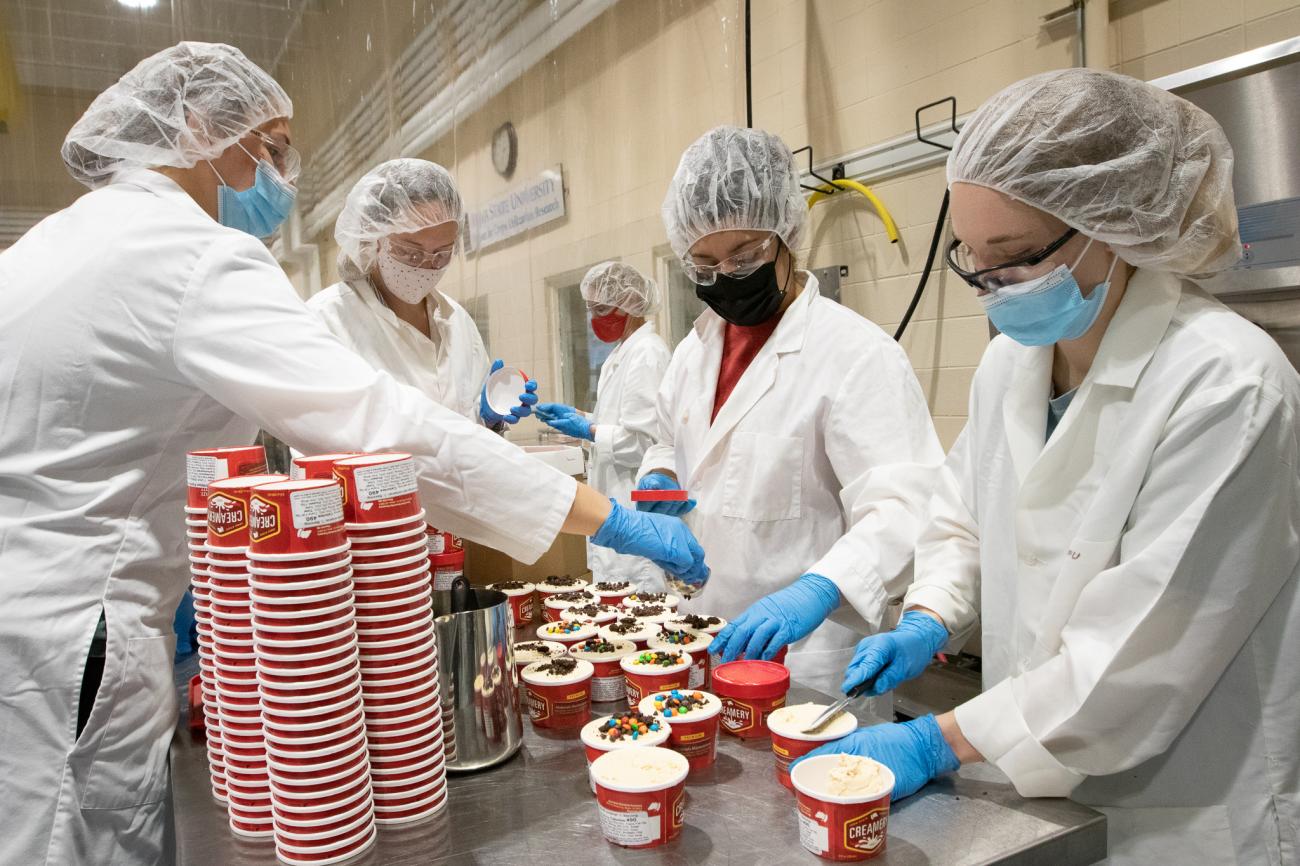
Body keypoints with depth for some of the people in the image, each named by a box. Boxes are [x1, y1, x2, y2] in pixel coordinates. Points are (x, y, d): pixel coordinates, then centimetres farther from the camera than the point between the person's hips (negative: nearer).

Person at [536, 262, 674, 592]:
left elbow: (643, 440, -20)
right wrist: (578, 415, 10)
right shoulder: (625, 352, 15)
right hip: (617, 501, 10)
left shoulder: (647, 353, -15)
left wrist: (588, 431, -12)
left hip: (633, 506, -10)